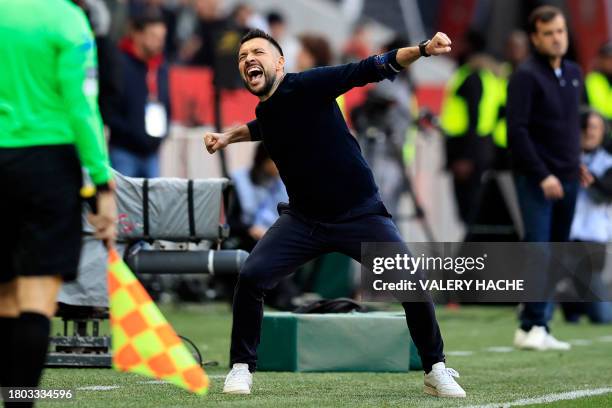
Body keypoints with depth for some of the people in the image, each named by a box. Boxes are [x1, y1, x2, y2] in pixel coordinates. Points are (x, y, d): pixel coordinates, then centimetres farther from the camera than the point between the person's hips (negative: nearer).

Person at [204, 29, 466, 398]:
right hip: (303, 220, 5)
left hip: (360, 215, -4)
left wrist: (422, 50, -38)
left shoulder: (308, 86, -16)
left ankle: (436, 371, 6)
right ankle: (242, 368, 4)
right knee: (251, 277, -12)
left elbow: (370, 70, -26)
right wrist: (227, 137, 17)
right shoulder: (265, 112, 3)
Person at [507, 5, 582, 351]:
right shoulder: (527, 76, -8)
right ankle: (534, 326, -10)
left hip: (568, 179, 7)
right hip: (536, 180, -7)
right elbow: (517, 130, -14)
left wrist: (576, 161, 12)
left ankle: (535, 327, 10)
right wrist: (542, 175, -18)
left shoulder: (574, 74, 14)